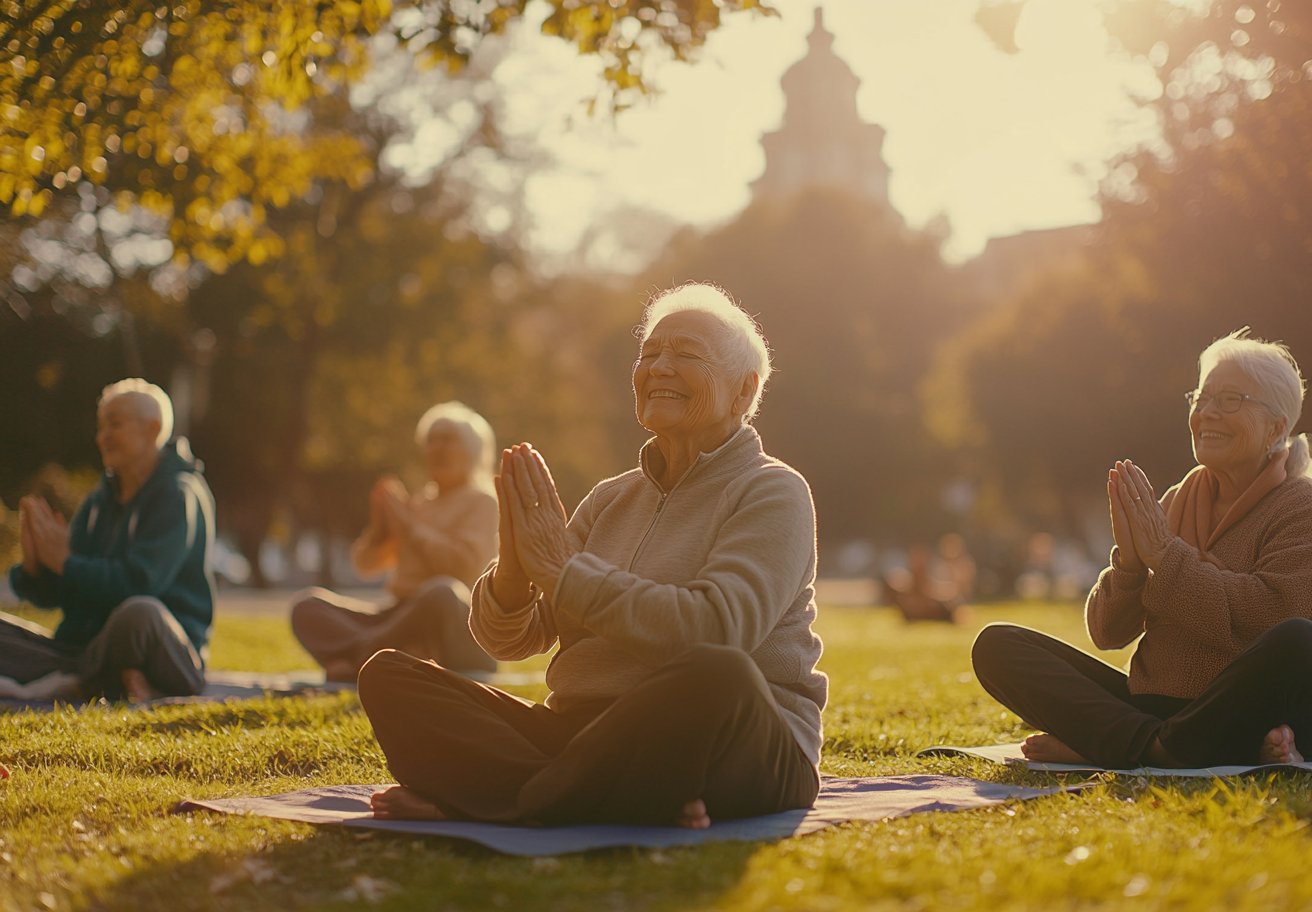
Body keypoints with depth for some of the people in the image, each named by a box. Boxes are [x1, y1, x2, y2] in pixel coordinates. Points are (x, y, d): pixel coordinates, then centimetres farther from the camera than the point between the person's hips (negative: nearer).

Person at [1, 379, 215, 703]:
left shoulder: (179, 494, -5)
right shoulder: (99, 501, 16)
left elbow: (139, 581, -19)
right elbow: (51, 596, 12)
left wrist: (65, 561, -13)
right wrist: (34, 565, -10)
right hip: (86, 649, 8)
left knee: (138, 612, -41)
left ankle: (71, 683, -15)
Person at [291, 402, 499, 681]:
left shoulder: (481, 502, 6)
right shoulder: (415, 504, 23)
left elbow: (465, 567, -12)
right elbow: (366, 565, 19)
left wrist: (408, 526, -7)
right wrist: (379, 526, 0)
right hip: (403, 618, 6)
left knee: (441, 593, -41)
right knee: (307, 603, -10)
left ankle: (358, 653, -25)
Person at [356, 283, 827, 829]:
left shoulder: (773, 494, 1)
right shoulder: (611, 499, 19)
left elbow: (713, 629, -19)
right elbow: (504, 640, 13)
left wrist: (564, 572, -14)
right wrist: (513, 572, -10)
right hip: (583, 735, 6)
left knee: (718, 674, -41)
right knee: (388, 676, -9)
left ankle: (477, 802, -24)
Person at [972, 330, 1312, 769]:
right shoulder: (1175, 503, 14)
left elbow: (1270, 617, -18)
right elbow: (1107, 632, 8)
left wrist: (1165, 554, -13)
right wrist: (1129, 562, -12)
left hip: (1252, 712, -4)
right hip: (1152, 704, 5)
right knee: (997, 644, -8)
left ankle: (1096, 745, -26)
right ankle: (1162, 745, -27)